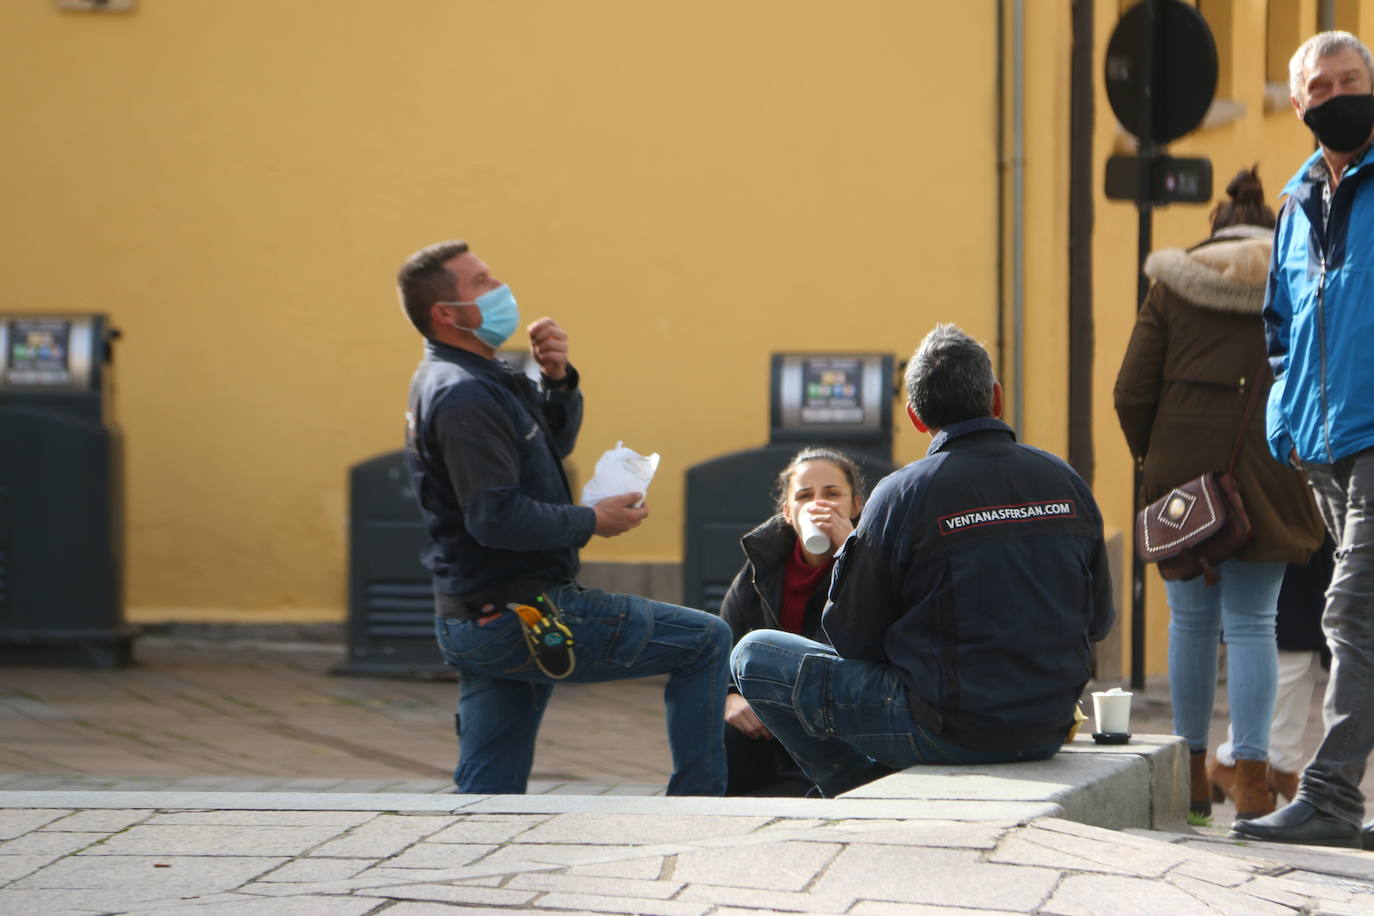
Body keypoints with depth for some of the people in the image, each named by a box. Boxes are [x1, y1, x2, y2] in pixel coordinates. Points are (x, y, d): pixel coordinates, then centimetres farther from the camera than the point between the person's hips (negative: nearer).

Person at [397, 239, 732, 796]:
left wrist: (558, 379, 4)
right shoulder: (463, 396, -18)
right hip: (524, 619, -10)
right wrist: (592, 522, -15)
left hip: (473, 624, 10)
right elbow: (495, 516, -26)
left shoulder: (478, 379, 16)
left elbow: (557, 441, 23)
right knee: (707, 641, 0)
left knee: (486, 792, 10)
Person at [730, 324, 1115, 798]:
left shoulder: (903, 494, -14)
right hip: (1047, 733, 6)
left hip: (948, 731, -6)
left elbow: (853, 637, -7)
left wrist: (848, 550, 12)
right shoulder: (1066, 482, 1)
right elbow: (1098, 620, 10)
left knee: (754, 656, 6)